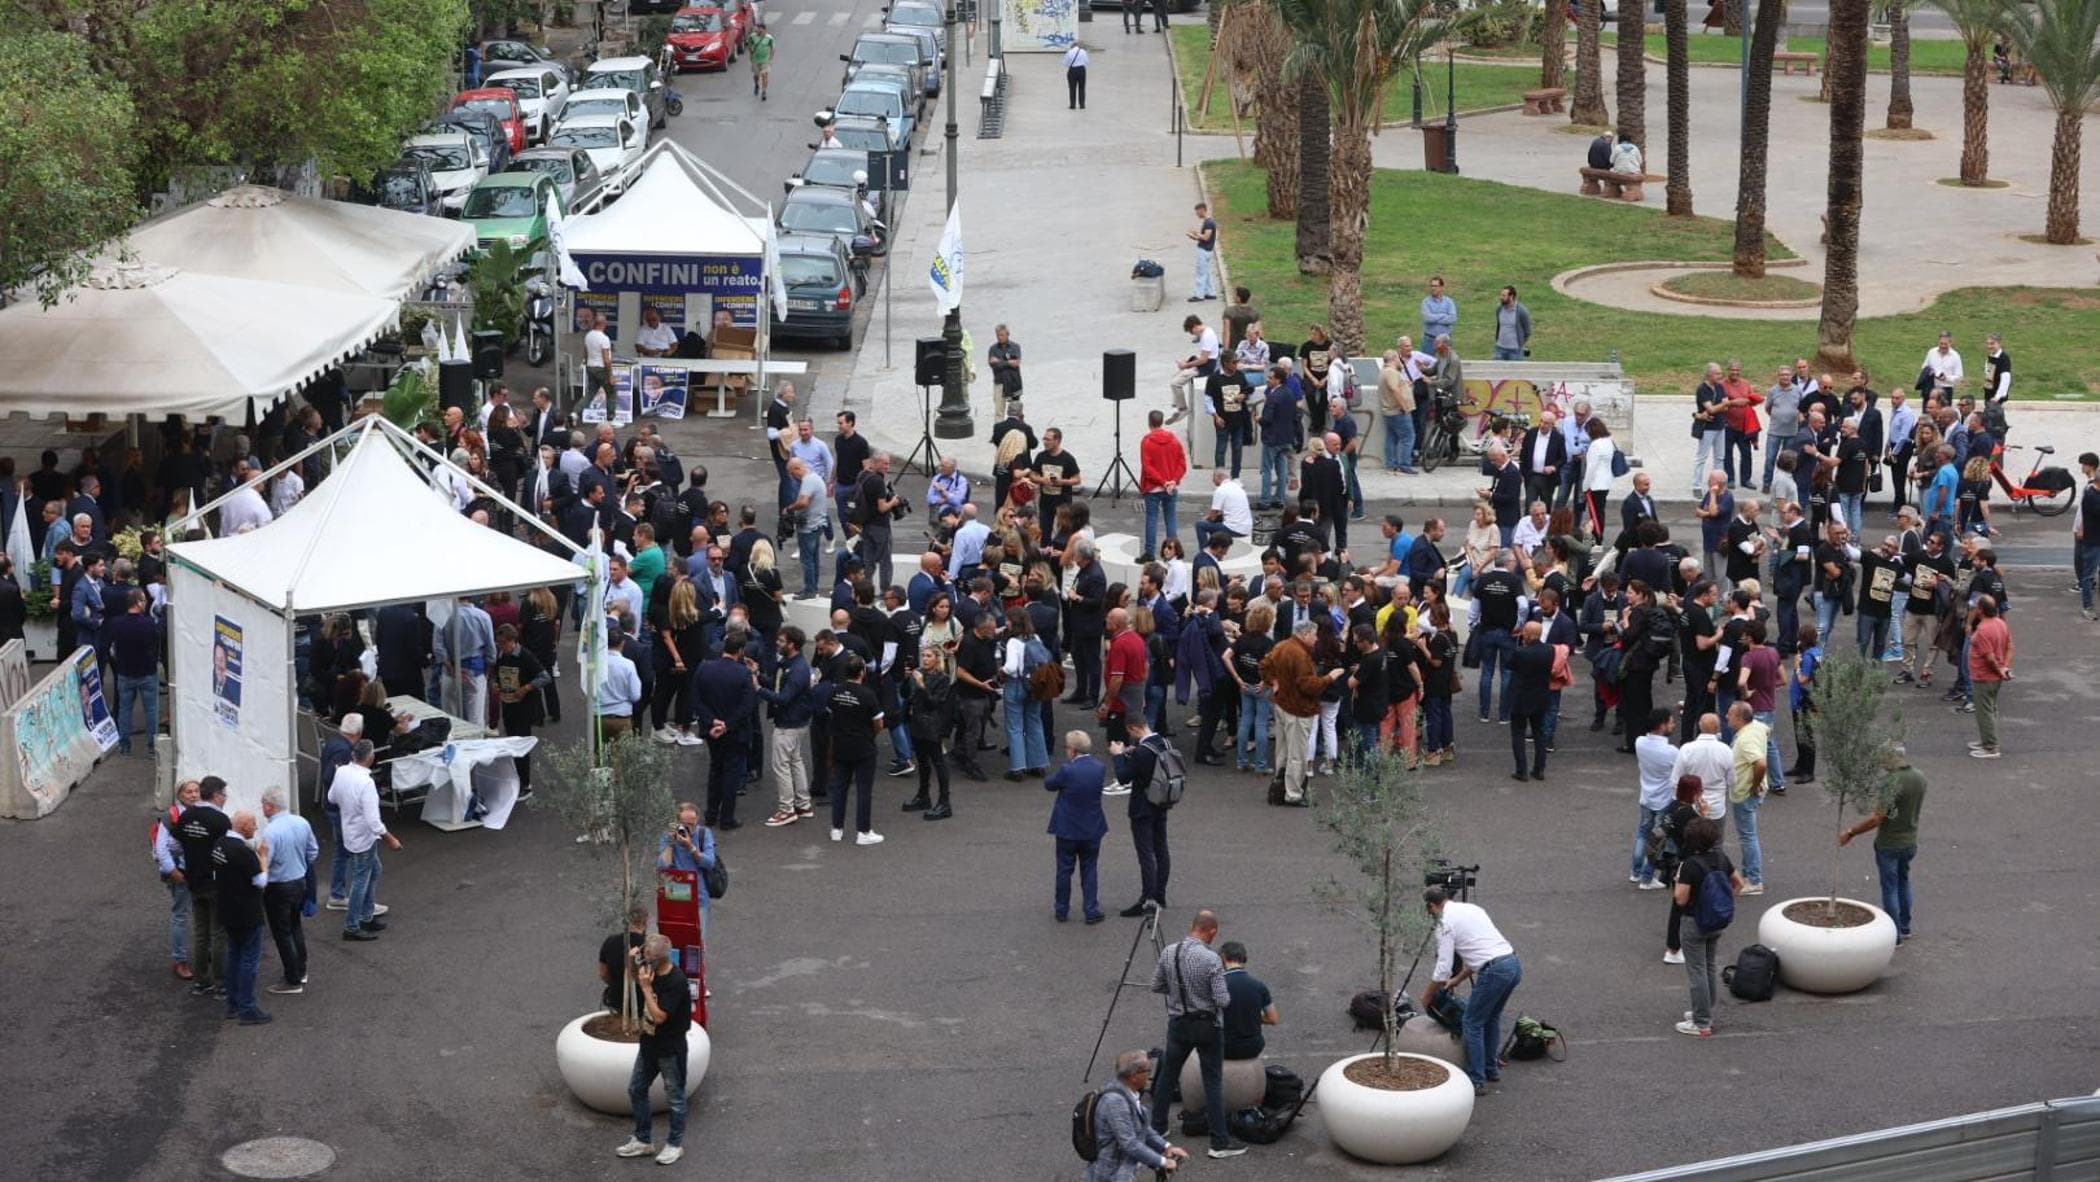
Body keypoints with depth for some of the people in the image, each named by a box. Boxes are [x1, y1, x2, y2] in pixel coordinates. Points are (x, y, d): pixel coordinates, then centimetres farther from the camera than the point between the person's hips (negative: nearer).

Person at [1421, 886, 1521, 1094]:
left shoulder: (1445, 923, -2)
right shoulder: (1471, 908, 23)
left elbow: (1443, 968, -3)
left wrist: (1427, 996, 12)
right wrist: (1458, 979, 38)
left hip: (1495, 971, -8)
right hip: (1514, 964, 8)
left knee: (1473, 1023, 4)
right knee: (1492, 1018, 26)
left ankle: (1477, 1081, 5)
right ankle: (1490, 1069, 35)